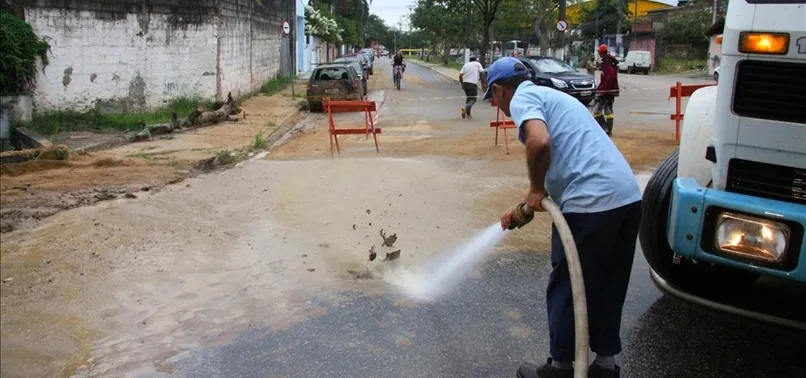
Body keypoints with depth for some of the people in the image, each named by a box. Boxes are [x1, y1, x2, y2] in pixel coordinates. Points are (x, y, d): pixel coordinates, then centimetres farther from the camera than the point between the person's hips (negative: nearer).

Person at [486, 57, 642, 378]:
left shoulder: (522, 98, 0)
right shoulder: (549, 96, 28)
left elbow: (540, 143, -23)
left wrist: (535, 190, -7)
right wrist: (524, 209, 36)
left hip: (592, 204, -9)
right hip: (627, 197, 9)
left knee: (567, 288, 8)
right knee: (607, 288, 20)